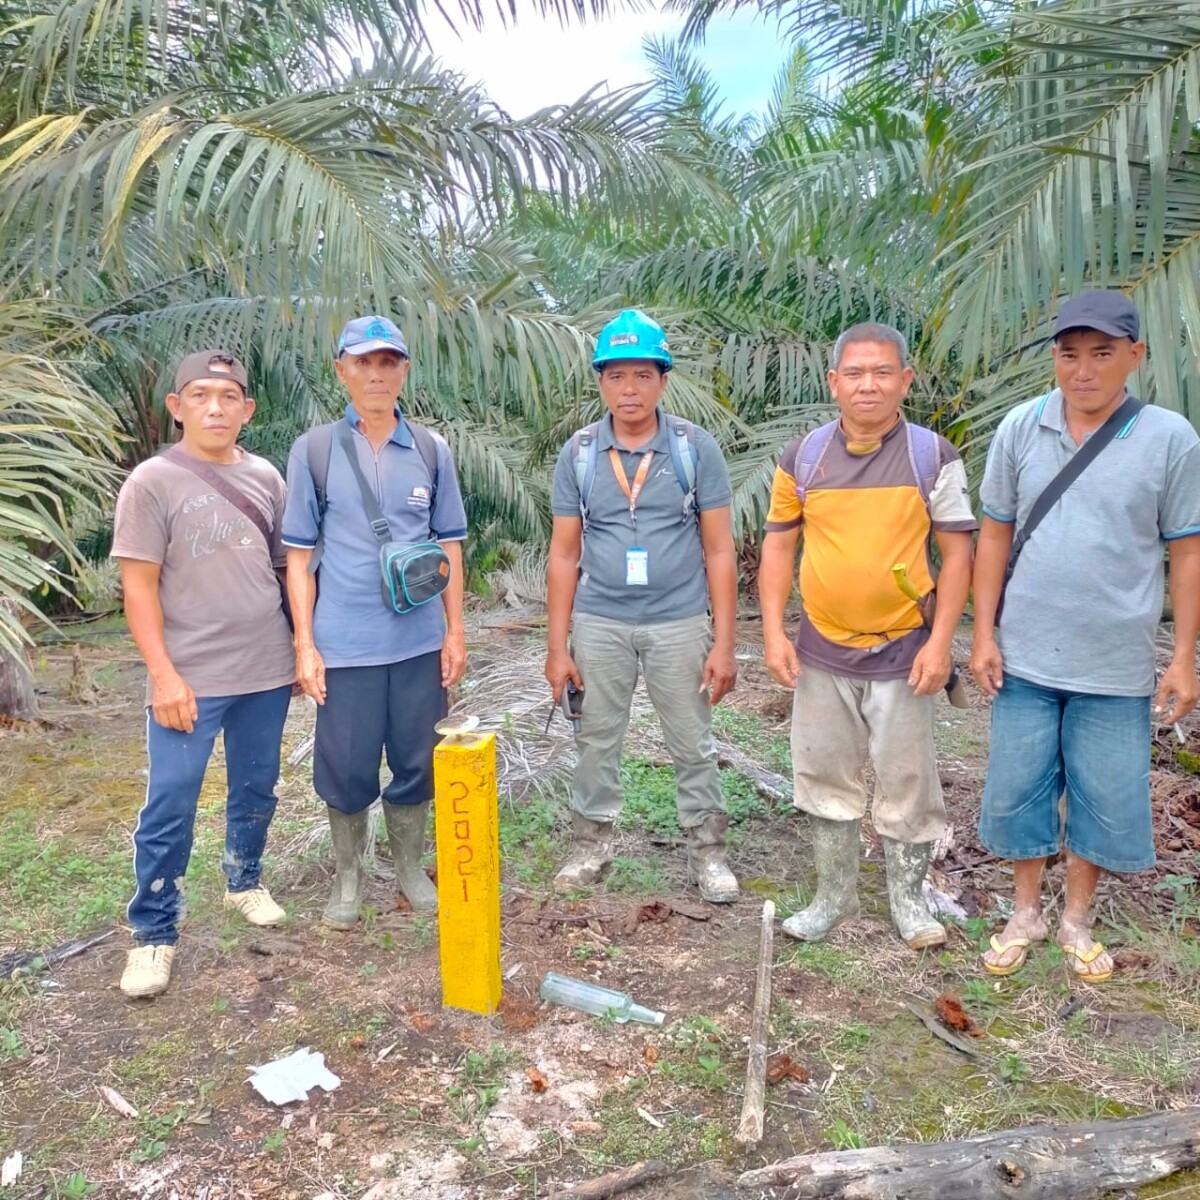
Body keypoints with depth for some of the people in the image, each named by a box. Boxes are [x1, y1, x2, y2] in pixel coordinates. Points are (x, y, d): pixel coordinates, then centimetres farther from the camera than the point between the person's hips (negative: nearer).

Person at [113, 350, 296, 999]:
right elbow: (139, 586, -9)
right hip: (190, 677, -4)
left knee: (256, 789, 17)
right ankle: (152, 933, 16)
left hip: (267, 670, 4)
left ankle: (244, 882, 39)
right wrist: (164, 676, -15)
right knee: (169, 807, 1)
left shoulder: (265, 477, 5)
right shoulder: (152, 482, -7)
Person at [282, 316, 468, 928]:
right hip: (344, 643, -1)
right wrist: (304, 643, -4)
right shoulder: (313, 450, -1)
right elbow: (299, 554, 1)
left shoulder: (431, 450, 4)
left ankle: (410, 867, 32)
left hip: (420, 640, 2)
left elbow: (449, 546, 8)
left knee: (416, 763, 12)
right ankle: (347, 876, 31)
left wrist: (455, 632, 5)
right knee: (346, 768, 9)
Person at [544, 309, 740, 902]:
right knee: (595, 742, 15)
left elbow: (718, 550, -4)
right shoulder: (578, 452, -1)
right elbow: (564, 554, 2)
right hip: (599, 623, 2)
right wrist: (557, 645, 0)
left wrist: (723, 643, -7)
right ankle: (590, 844, 33)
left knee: (692, 746, 11)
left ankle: (706, 850, 29)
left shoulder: (695, 447, -5)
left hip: (679, 623, -1)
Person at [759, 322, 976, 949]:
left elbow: (956, 553, -3)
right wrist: (774, 632, -3)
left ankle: (907, 897, 30)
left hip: (903, 650, -2)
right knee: (824, 777, 12)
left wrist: (940, 642, -10)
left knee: (906, 781, 9)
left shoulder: (934, 457, -5)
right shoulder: (802, 456, 0)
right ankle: (834, 895, 30)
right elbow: (778, 545, 4)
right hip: (820, 650, 2)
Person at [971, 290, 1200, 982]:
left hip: (1116, 666, -1)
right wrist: (984, 633, -1)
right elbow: (995, 534, 3)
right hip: (1025, 657, 1)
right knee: (1018, 789, 11)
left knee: (1106, 800, 11)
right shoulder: (1021, 428, -3)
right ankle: (1027, 913, 33)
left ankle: (1077, 919, 33)